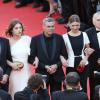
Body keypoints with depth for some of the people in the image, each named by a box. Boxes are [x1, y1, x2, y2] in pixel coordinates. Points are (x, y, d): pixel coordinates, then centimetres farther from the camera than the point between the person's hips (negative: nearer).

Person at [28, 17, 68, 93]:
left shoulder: (59, 38, 2)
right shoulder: (35, 39, -4)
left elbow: (65, 55, 6)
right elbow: (31, 58, -3)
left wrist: (57, 65, -11)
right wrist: (45, 66, -13)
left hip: (57, 74, 2)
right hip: (42, 74, -2)